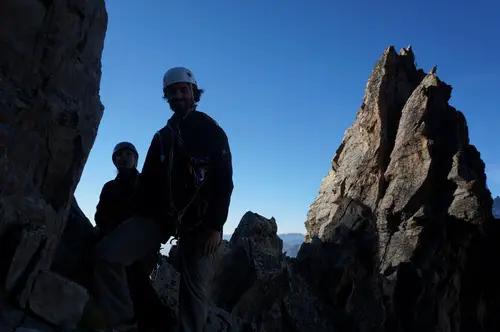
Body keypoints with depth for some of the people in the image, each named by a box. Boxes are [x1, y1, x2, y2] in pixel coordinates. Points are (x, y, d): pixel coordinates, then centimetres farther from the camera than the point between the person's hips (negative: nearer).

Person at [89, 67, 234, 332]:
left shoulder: (211, 131, 2)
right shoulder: (161, 136, 17)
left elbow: (224, 181, -6)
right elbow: (147, 180, 15)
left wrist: (216, 226, -14)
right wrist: (141, 218, 2)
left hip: (199, 219, -4)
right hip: (161, 213, 4)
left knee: (194, 287, -2)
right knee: (106, 253, -14)